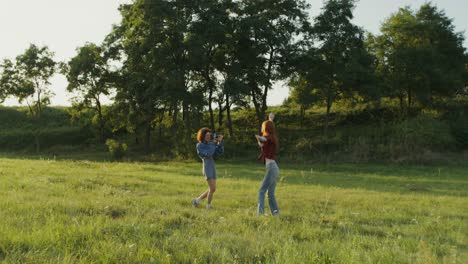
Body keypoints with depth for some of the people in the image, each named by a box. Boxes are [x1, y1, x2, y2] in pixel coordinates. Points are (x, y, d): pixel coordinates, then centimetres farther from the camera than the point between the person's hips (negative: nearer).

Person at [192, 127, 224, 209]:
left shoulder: (210, 144, 15)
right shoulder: (199, 145, -3)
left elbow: (220, 152, 6)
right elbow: (208, 154, -17)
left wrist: (220, 141, -6)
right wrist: (214, 143, -11)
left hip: (212, 167, 7)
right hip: (206, 167, -7)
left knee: (213, 189, 8)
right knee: (212, 189, -14)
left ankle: (196, 200, 21)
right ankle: (208, 207, 0)